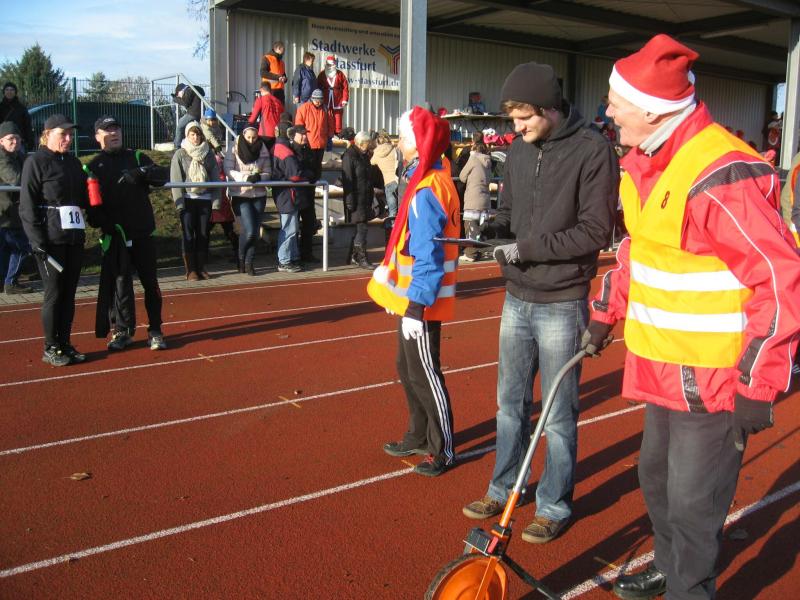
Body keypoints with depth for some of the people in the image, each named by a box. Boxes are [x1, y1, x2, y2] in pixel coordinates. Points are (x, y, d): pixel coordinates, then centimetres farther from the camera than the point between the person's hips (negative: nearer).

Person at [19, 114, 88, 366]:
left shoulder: (74, 162, 16)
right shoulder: (36, 162, -4)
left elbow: (83, 199, 24)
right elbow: (27, 205, -10)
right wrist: (37, 240, -16)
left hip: (74, 237, 6)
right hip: (50, 239, -6)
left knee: (69, 293, 9)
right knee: (54, 293, -1)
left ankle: (65, 344, 19)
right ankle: (51, 348, 10)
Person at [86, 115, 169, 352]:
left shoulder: (137, 158, 8)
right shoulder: (93, 167, 6)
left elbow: (163, 175, -7)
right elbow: (90, 201, 1)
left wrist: (141, 172, -24)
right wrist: (98, 220, -16)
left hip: (143, 233, 1)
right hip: (114, 236, -1)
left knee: (150, 283, 4)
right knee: (120, 283, 2)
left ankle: (155, 331, 13)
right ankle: (123, 331, 15)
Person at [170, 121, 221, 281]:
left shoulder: (208, 154, 8)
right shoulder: (180, 154, 1)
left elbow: (215, 178, 7)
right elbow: (176, 180, -3)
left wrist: (216, 201, -1)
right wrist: (179, 203, -11)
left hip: (205, 199, 2)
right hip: (188, 199, -2)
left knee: (203, 234, 5)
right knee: (188, 235, -1)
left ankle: (201, 267, 14)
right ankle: (191, 270, 4)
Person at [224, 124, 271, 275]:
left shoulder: (263, 150, 5)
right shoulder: (234, 149, -3)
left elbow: (268, 172, 5)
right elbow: (228, 171, -8)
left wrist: (259, 177, -17)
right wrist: (246, 177, -21)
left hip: (259, 195, 3)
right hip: (240, 194, -3)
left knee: (255, 231, 4)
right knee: (249, 230, -13)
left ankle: (249, 262, 18)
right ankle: (241, 259, 11)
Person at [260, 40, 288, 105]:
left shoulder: (281, 61, 22)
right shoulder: (267, 58, -2)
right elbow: (263, 73, -14)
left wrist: (284, 78, 3)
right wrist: (277, 77, -17)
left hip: (280, 90, 7)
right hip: (270, 89, -7)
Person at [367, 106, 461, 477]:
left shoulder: (427, 192, -21)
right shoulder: (424, 181, 11)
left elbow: (429, 257, -24)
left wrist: (416, 307, -23)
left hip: (421, 304, -10)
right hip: (411, 297, 10)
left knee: (424, 376, 1)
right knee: (409, 371, 19)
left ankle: (443, 451, 16)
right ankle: (419, 438, 34)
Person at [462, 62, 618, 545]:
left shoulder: (593, 150, -12)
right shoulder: (519, 150, 7)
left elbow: (597, 231, -16)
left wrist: (529, 248, -18)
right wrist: (495, 229, -5)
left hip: (562, 305, -6)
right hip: (517, 298, 6)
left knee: (558, 414, 6)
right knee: (511, 402, 16)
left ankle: (555, 505, 23)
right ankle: (504, 489, 33)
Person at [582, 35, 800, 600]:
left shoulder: (720, 176, -25)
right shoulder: (646, 163, 5)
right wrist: (606, 313, 21)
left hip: (713, 380, -9)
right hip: (664, 370, 9)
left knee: (690, 506, 4)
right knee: (656, 477, 25)